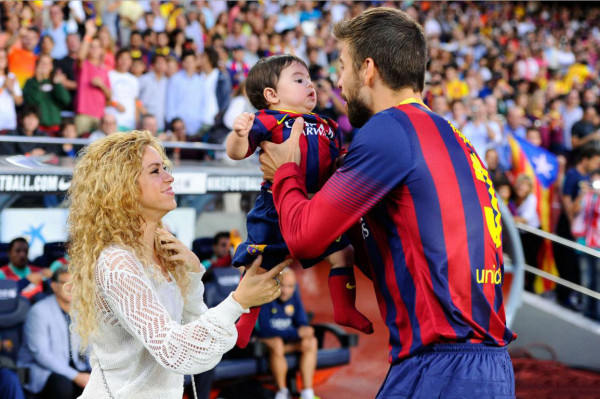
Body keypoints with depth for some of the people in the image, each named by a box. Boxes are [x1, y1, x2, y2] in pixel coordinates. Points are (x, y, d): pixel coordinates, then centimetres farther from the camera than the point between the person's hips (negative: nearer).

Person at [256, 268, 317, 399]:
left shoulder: (294, 295, 0)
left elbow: (302, 322, 4)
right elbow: (265, 329, -24)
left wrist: (305, 330, -22)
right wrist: (297, 333, -29)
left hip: (288, 339, 6)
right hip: (267, 339, -6)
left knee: (312, 342, -20)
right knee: (277, 344, -38)